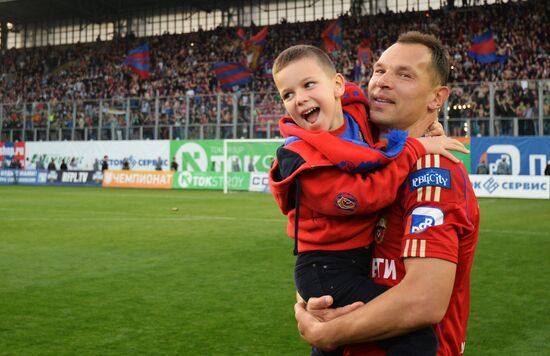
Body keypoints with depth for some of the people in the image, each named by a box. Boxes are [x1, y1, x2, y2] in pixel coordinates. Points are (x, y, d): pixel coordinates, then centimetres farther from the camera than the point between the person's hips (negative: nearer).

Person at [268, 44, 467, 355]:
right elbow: (366, 196, -25)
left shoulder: (357, 114, -1)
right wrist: (414, 149, -21)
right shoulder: (298, 159, -21)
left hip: (362, 260, 8)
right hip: (326, 270, -8)